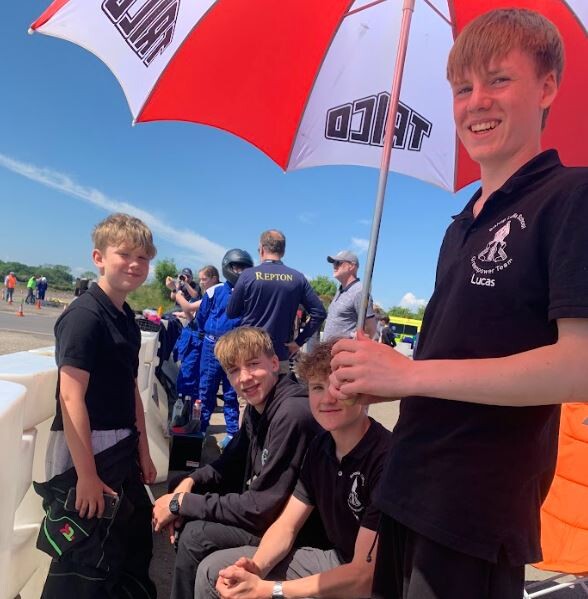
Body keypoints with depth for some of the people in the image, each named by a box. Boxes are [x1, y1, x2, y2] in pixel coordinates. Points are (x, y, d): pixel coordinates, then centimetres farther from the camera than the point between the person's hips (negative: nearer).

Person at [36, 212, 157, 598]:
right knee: (83, 566, 7)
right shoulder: (84, 315, -17)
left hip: (121, 450, 9)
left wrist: (143, 452, 16)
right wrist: (86, 473, -22)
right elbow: (71, 397, -22)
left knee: (136, 549, 22)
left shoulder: (128, 319, 8)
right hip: (84, 452, -8)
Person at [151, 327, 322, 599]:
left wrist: (180, 503, -19)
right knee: (189, 504, 10)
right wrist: (190, 482, -7)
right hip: (262, 509, 9)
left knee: (196, 536, -18)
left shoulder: (292, 415, -29)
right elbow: (231, 463, 13)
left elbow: (261, 510, -27)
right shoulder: (257, 405, 1)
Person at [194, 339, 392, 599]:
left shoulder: (388, 459, -28)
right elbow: (286, 526, 1)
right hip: (333, 561, 7)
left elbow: (364, 578, -28)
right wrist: (255, 567, -20)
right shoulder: (321, 446, -2)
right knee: (212, 570, 4)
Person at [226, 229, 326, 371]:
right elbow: (319, 312, -2)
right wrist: (299, 341, 2)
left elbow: (231, 313, 2)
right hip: (280, 355, 2)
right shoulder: (297, 278, -1)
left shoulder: (248, 275, -7)